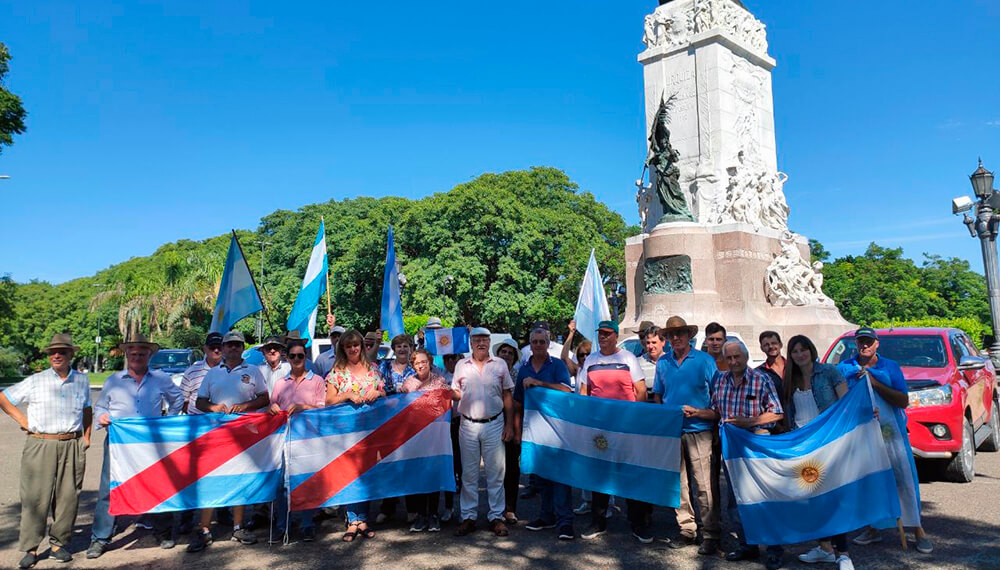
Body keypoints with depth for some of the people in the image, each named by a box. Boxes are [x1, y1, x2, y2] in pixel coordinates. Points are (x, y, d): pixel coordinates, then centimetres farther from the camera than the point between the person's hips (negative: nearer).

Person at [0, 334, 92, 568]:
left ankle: (58, 544, 17)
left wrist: (86, 436, 13)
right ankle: (30, 548, 11)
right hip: (40, 446, -2)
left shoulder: (82, 380, 9)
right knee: (35, 497, 0)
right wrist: (23, 420, 2)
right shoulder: (35, 381, 2)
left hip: (72, 446, 2)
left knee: (68, 497, 4)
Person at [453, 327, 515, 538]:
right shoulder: (461, 365, 7)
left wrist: (509, 425, 1)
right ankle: (468, 517, 16)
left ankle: (496, 517, 14)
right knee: (469, 473, 7)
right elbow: (455, 394, 11)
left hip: (494, 424, -1)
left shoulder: (500, 365, 4)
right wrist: (450, 394, -13)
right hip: (468, 425, 1)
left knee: (495, 473, 4)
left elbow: (507, 396, 6)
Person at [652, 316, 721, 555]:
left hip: (699, 430, -4)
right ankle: (687, 530, 21)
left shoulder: (705, 361, -1)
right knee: (678, 484, 9)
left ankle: (711, 535, 8)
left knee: (705, 485, -3)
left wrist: (699, 412, -11)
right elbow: (657, 396, 16)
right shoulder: (662, 363, 10)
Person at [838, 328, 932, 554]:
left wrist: (874, 382, -16)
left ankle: (918, 531, 11)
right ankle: (872, 529, 21)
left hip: (890, 431, -1)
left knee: (904, 479, -2)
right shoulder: (845, 368, 5)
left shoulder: (890, 367, 2)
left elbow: (904, 401, -8)